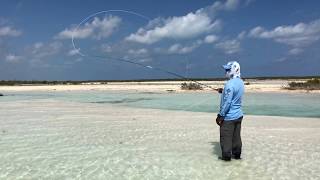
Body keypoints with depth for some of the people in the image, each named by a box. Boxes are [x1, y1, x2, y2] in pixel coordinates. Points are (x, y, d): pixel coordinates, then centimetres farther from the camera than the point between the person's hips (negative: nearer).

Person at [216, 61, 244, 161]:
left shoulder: (230, 84, -22)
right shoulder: (240, 82, 5)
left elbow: (227, 102, -24)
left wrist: (220, 115, -17)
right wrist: (224, 92, 12)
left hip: (228, 117, -8)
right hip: (238, 115, 8)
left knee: (226, 137, 5)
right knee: (236, 136, 17)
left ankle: (226, 156, 15)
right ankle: (237, 154, 28)